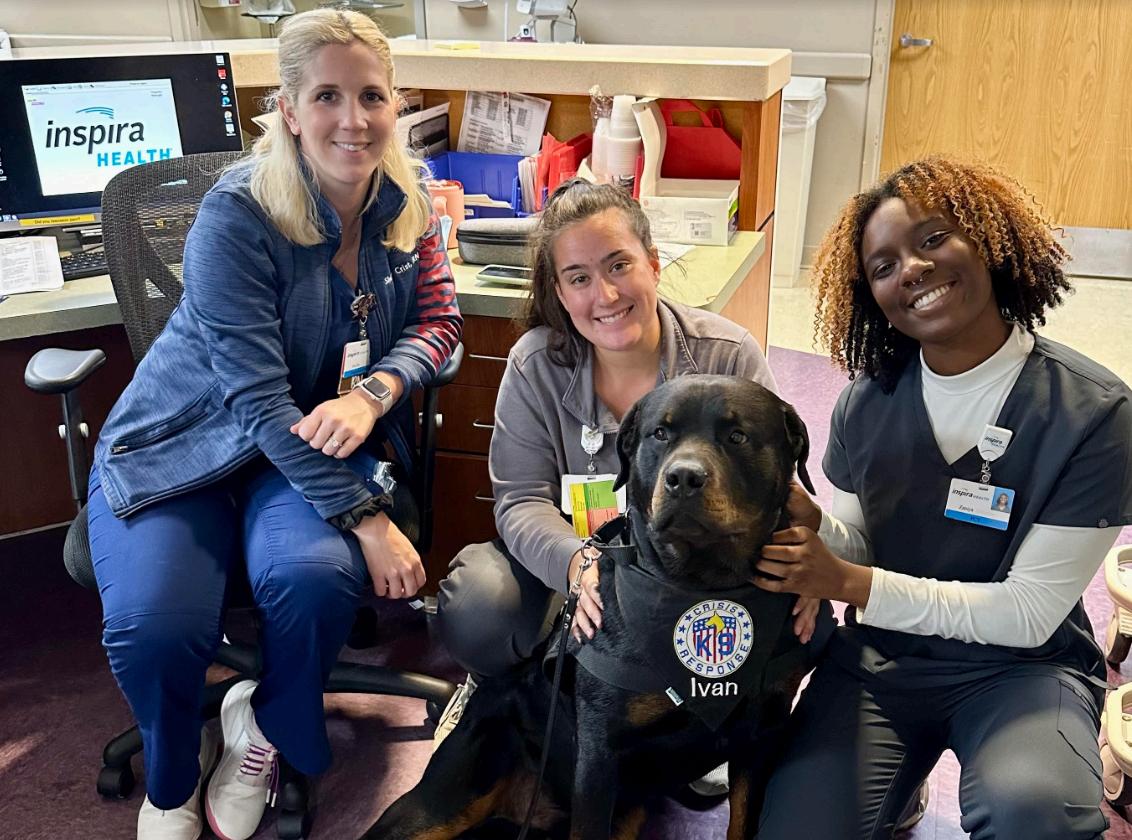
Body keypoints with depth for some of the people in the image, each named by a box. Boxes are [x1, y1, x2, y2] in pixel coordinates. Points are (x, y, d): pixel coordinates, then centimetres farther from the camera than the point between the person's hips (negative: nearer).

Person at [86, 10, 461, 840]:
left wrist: (373, 392, -21)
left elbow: (439, 317, 1)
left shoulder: (405, 197, -4)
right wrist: (367, 519, -27)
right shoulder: (236, 217, -21)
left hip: (322, 439, 3)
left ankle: (266, 722, 8)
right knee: (154, 626, -26)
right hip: (187, 438, -3)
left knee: (316, 576, -30)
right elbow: (260, 399, -24)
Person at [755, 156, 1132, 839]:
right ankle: (893, 779, 14)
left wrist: (849, 584, -24)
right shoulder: (868, 400, -3)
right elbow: (856, 551, 3)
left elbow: (1031, 613, -16)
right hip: (881, 654, 3)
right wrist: (810, 525, -21)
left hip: (1023, 665, -3)